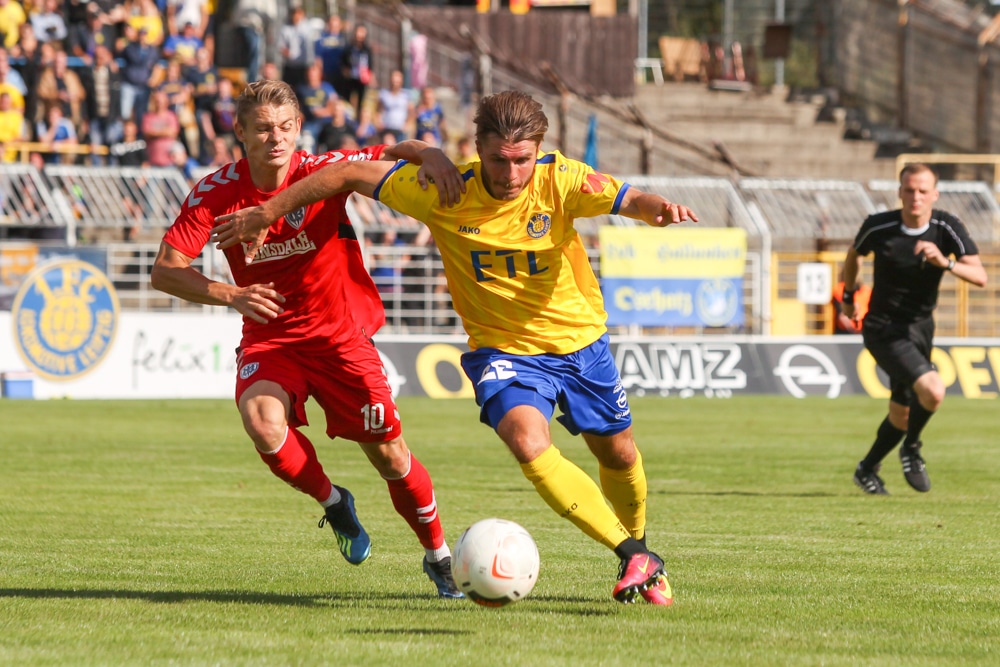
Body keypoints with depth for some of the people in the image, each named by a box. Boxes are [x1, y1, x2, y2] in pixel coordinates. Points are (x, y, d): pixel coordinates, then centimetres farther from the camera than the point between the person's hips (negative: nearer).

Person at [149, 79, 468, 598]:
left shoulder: (322, 172, -14)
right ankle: (332, 503, 0)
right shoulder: (217, 193, -11)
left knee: (388, 453, -3)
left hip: (340, 333, 0)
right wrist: (232, 295, -26)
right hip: (269, 337, 0)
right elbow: (165, 270, -11)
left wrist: (430, 156, -32)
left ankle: (439, 556, 22)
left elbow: (397, 153, -8)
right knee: (262, 421, -30)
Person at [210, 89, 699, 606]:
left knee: (618, 453, 17)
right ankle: (635, 559, -24)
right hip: (503, 348, -2)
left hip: (580, 341, 2)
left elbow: (629, 200, -33)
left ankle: (638, 549, 48)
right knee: (528, 442, -29)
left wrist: (659, 209, -57)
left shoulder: (558, 180, -21)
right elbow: (351, 175, -11)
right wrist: (266, 214, -6)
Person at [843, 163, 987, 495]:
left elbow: (980, 276, -16)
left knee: (901, 416, 17)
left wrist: (945, 262, -34)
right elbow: (854, 254, 9)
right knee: (933, 391, -26)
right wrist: (848, 296, 21)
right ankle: (911, 449, 2)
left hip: (920, 328, 5)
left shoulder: (947, 228, -9)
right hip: (884, 330, -5)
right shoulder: (878, 227, -14)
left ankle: (867, 470, 42)